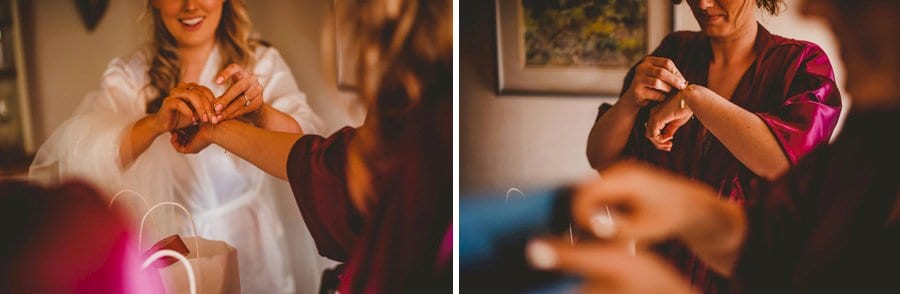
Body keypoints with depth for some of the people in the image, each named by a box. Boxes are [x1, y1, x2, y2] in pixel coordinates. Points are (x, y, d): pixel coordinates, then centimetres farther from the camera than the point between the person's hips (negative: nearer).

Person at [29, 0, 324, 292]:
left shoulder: (263, 63, -2)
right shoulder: (130, 75, -3)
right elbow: (64, 160, -18)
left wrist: (260, 113, -35)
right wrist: (155, 123, -34)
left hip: (254, 254, 0)